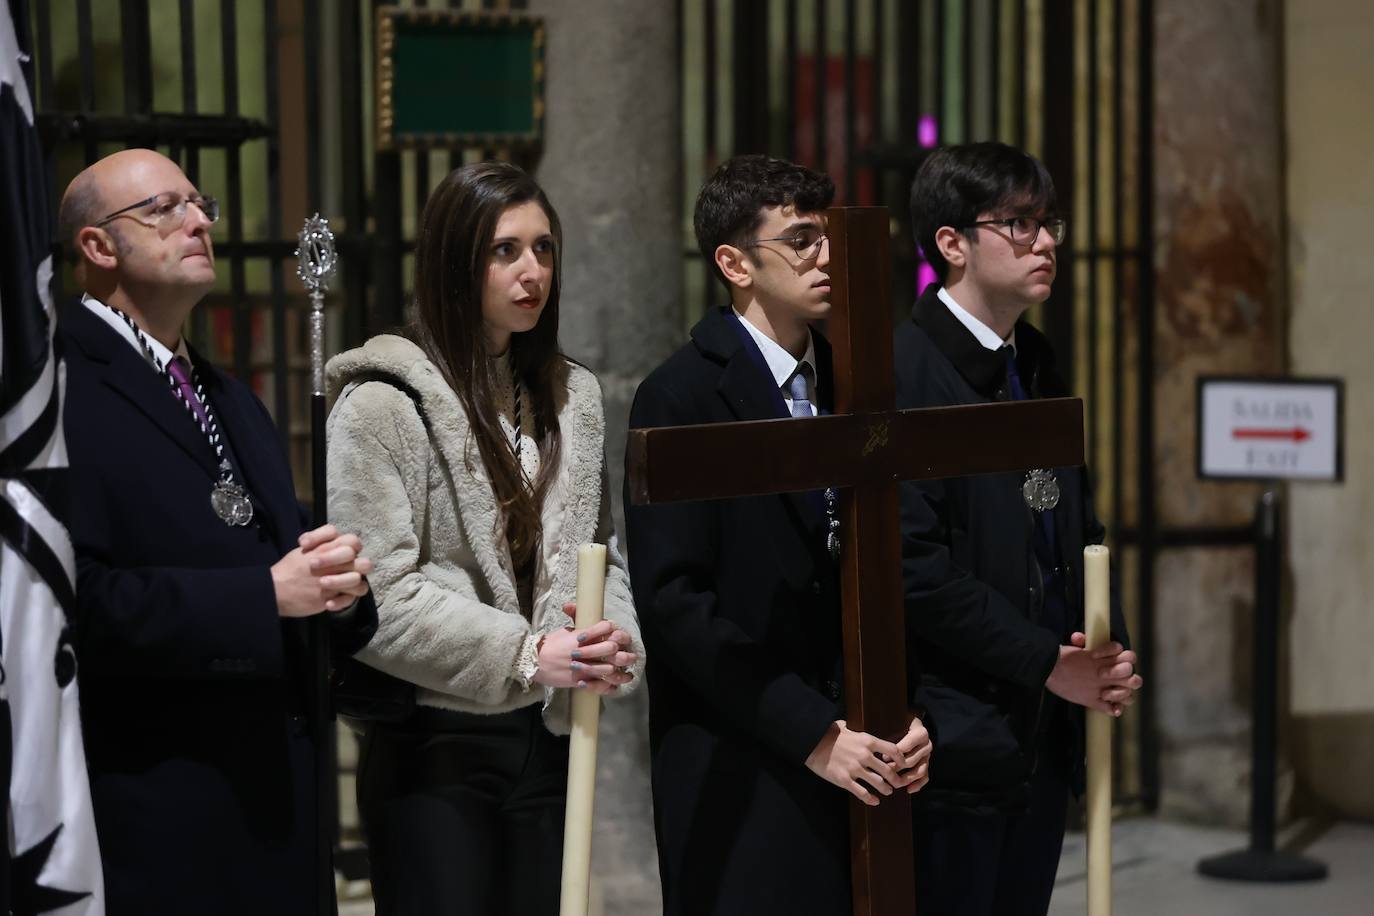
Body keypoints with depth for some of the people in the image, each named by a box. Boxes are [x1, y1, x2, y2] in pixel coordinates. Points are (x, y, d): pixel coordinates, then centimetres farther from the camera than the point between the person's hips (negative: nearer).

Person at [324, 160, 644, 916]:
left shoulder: (571, 398, 13)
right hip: (436, 745, -5)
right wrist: (524, 654, -19)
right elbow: (375, 595, -15)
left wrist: (617, 639, -6)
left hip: (549, 740, 6)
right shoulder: (383, 403, -8)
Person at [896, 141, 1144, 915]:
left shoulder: (1037, 368, 15)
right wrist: (1046, 663, -15)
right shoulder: (904, 372, -12)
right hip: (957, 737, -8)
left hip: (1045, 735, 8)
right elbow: (914, 563, -19)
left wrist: (1110, 647, 2)